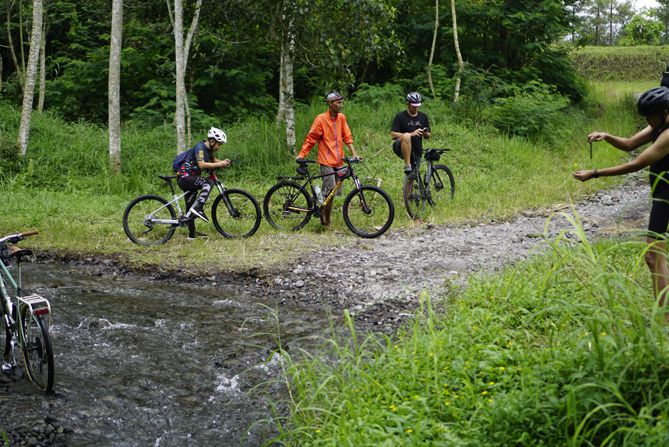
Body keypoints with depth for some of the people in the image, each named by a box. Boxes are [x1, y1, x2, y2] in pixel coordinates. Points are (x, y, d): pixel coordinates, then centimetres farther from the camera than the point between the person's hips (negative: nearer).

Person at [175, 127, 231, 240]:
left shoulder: (209, 149, 9)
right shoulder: (200, 147, -18)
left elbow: (214, 160, 18)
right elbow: (202, 164, -30)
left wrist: (223, 162, -4)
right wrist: (219, 164, -25)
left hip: (190, 179, 10)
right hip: (184, 177, -10)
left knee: (191, 209, 13)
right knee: (209, 183, -29)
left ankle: (192, 234, 20)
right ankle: (198, 208, -31)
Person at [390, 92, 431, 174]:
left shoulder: (423, 117, 9)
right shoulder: (400, 116, -4)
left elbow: (428, 135, 14)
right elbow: (393, 134, -11)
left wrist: (425, 133, -12)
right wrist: (411, 134, -22)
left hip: (416, 151, 4)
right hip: (401, 149, -4)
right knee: (406, 136, -36)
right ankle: (407, 166, -34)